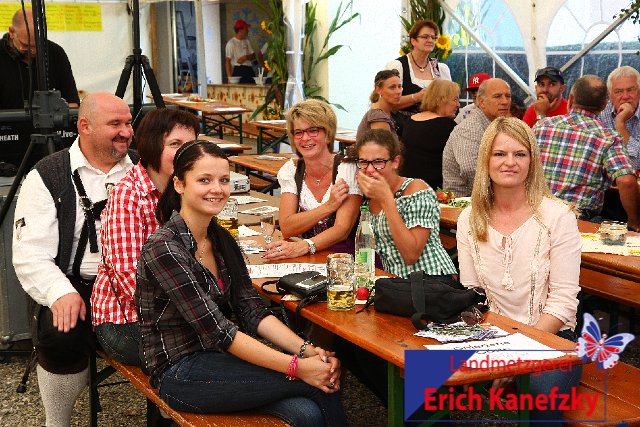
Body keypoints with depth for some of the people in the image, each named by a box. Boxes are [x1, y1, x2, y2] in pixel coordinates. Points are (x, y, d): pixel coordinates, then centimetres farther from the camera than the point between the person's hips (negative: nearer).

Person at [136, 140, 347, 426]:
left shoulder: (221, 239, 6)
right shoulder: (163, 249, -19)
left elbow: (253, 312, 2)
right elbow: (217, 330, -22)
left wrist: (306, 350, -14)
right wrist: (296, 367, -25)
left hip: (218, 357, 6)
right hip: (181, 375, -6)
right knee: (319, 385, -16)